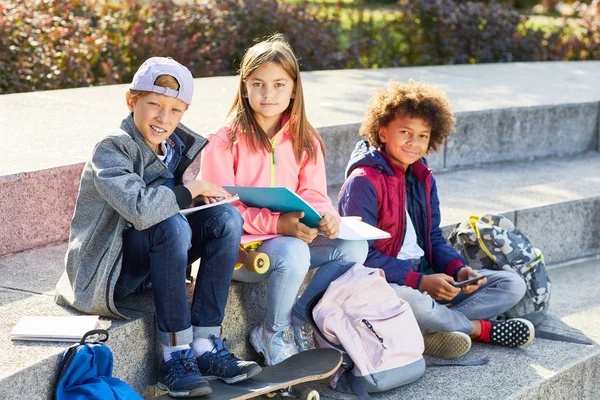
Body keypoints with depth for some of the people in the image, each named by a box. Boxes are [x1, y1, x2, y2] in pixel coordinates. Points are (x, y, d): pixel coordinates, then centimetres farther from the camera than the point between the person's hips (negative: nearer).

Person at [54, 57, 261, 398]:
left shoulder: (178, 146, 4)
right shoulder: (111, 150, -18)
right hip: (105, 273, -7)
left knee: (226, 217, -13)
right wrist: (190, 190, -21)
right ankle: (176, 357, -26)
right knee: (172, 225, -33)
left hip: (151, 263, 7)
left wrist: (204, 193, -6)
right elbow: (140, 209, -35)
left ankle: (205, 345, -16)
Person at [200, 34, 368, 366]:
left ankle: (299, 318, -2)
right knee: (294, 253, -34)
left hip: (292, 237, 6)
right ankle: (273, 334, -8)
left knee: (354, 246, -15)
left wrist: (326, 216, -21)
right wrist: (278, 224, -28)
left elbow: (313, 195, 5)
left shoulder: (304, 141, 10)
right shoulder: (224, 141, -8)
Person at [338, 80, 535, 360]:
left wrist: (458, 269, -7)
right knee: (414, 302, -42)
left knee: (512, 285, 0)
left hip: (426, 274, 8)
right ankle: (482, 328, -11)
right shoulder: (364, 182, -14)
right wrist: (420, 281, -24)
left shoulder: (422, 178, 12)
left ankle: (427, 331, -21)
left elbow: (433, 238, 15)